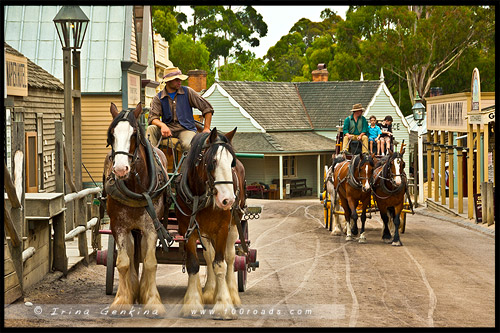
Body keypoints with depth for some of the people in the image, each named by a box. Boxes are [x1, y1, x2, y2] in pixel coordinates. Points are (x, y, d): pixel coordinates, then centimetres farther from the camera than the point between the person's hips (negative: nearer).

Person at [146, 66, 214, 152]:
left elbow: (207, 108, 7)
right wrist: (162, 125, -29)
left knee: (188, 145, -36)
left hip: (186, 129, -2)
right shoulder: (158, 98, 6)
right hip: (168, 128, 2)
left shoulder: (187, 92, 5)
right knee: (151, 129, -28)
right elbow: (153, 117, -6)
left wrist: (206, 128, -1)